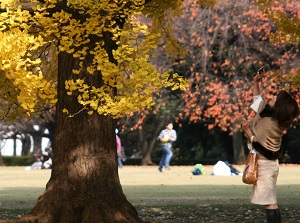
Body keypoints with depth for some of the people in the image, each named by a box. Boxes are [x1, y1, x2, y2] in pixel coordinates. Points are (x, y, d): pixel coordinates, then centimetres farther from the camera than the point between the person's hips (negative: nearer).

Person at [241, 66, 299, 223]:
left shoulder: (271, 125, -25)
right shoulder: (266, 113, 1)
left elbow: (258, 146, -22)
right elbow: (257, 99, 22)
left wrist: (247, 130, -15)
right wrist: (255, 82, 17)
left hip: (265, 165, -10)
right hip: (263, 163, 10)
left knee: (269, 202, -10)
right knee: (269, 201, 17)